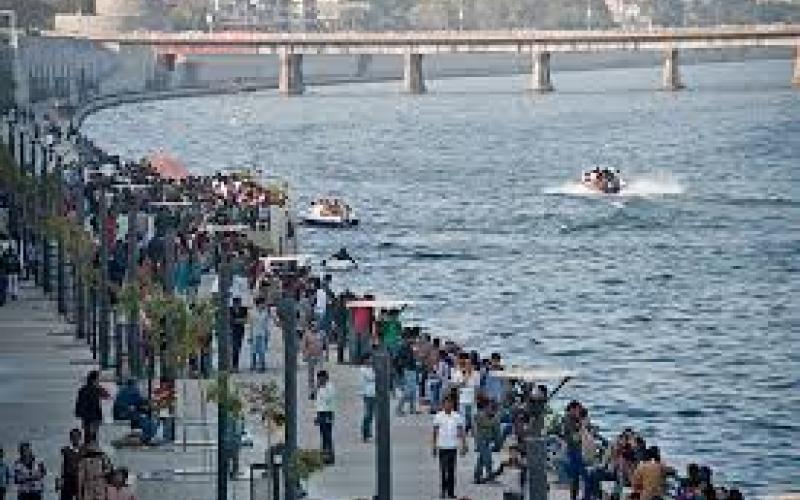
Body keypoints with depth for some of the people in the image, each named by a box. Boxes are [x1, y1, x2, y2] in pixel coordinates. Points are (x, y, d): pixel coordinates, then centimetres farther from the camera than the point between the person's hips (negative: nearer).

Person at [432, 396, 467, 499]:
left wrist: (464, 446, 0)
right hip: (442, 447, -1)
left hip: (453, 447, 1)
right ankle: (443, 491, 6)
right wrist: (434, 446, 1)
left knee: (451, 470, 3)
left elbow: (461, 432, 5)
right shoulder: (438, 416, 1)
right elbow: (435, 432, 4)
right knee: (443, 470, 0)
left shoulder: (457, 416, 4)